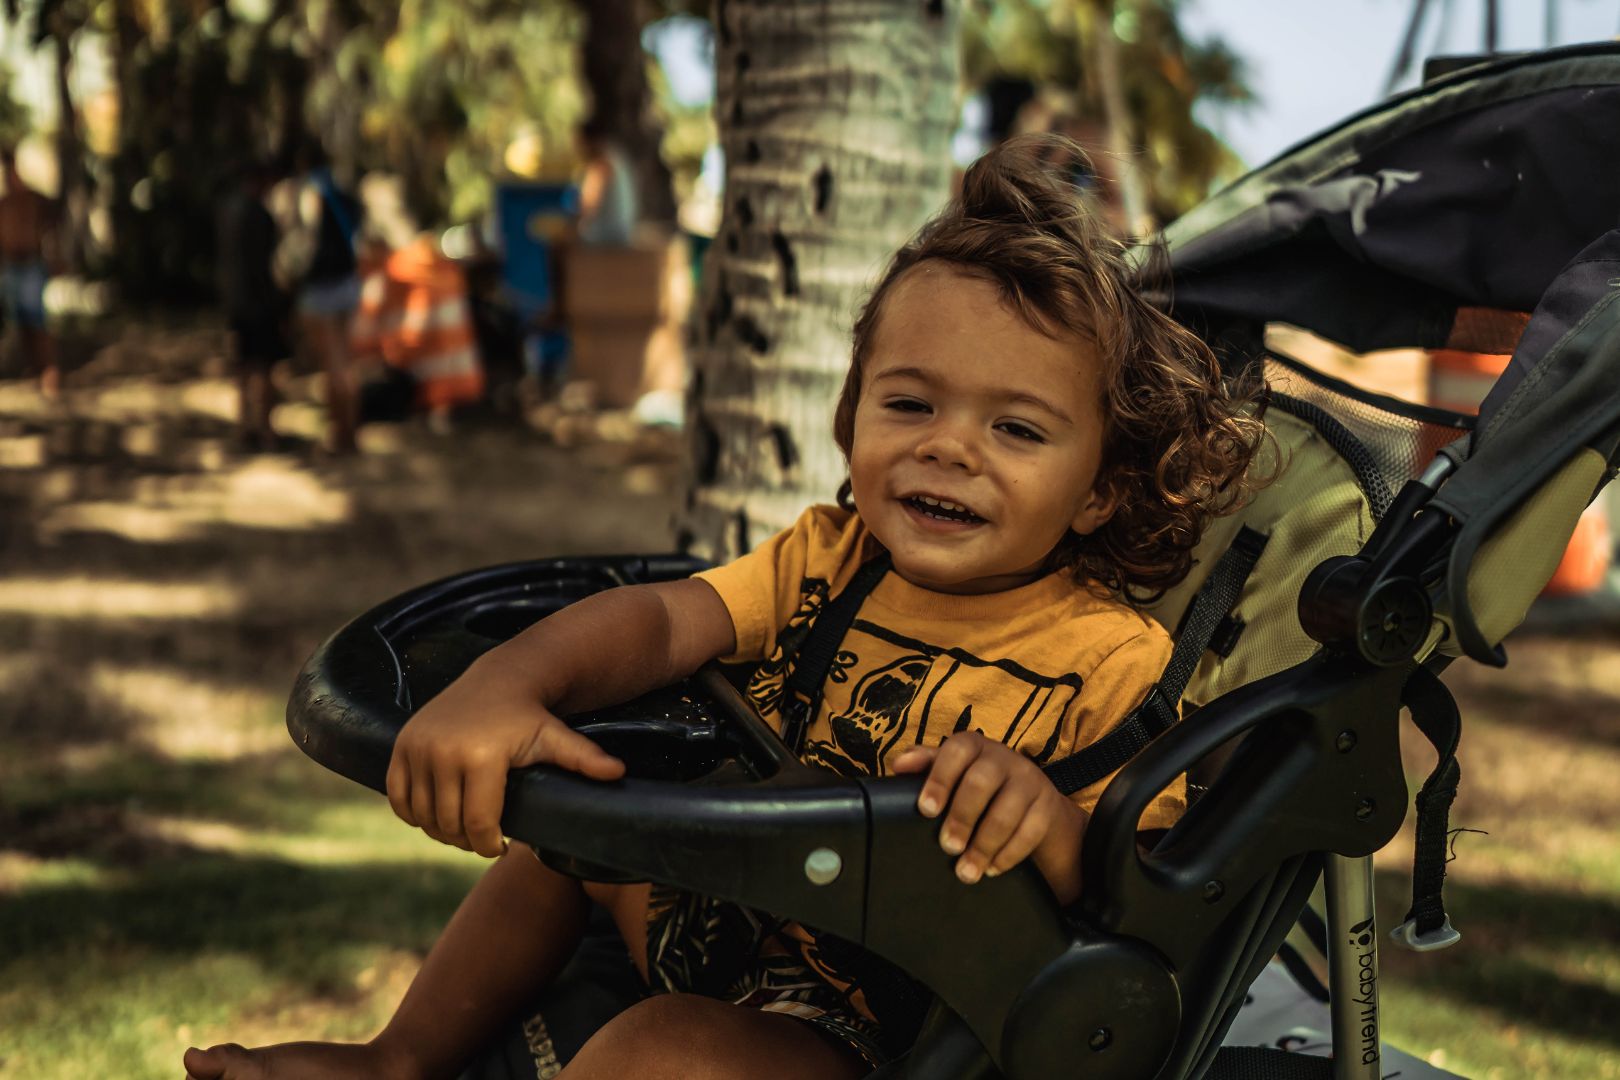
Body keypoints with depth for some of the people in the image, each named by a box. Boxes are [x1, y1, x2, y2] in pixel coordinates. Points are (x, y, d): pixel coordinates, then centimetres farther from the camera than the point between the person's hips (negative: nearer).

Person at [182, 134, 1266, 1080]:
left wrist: (1052, 822, -46)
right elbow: (661, 618, -14)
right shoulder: (826, 559, -1)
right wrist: (506, 685, -36)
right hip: (734, 922, 7)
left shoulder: (1114, 662, -18)